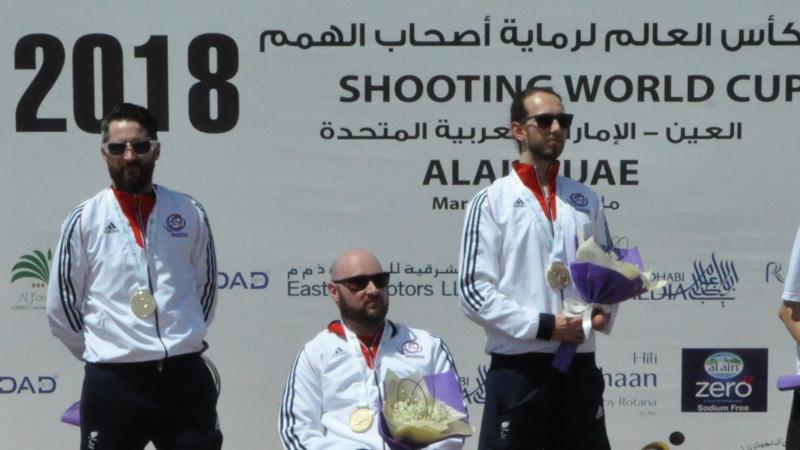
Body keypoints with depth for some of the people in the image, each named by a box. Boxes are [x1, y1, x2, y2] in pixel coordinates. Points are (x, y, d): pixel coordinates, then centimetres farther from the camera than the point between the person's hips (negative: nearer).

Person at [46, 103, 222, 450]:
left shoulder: (189, 214, 6)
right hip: (112, 383, -2)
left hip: (186, 378, 2)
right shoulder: (84, 221, 0)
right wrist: (102, 351, 9)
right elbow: (61, 306, 5)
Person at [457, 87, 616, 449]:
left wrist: (604, 313, 0)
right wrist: (542, 325, -15)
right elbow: (473, 291, -8)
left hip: (579, 364, 5)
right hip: (517, 367, -5)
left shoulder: (586, 200, 13)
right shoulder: (492, 201, -3)